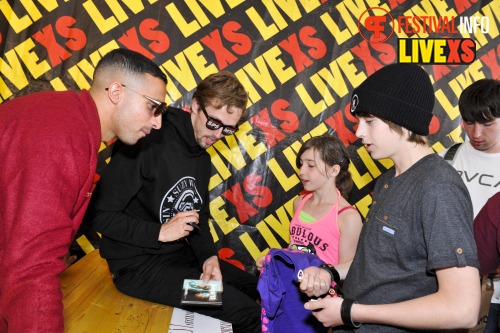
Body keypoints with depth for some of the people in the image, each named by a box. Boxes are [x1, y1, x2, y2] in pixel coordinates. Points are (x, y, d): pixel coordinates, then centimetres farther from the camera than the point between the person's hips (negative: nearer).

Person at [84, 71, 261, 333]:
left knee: (258, 290, 18)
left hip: (181, 254, 9)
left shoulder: (203, 158, 9)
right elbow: (97, 214, -19)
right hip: (139, 263, -9)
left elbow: (199, 218, 12)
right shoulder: (149, 144, -21)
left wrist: (209, 256, -7)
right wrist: (159, 232, -23)